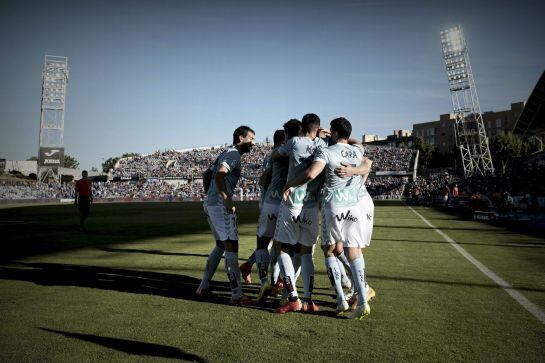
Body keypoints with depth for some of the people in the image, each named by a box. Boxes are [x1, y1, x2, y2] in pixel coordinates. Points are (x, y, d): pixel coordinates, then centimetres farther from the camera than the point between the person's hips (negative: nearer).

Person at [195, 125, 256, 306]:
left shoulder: (224, 154, 21)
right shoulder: (234, 154, -9)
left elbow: (206, 175, 25)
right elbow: (219, 175, -24)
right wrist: (227, 200, -25)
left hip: (210, 204, 10)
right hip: (221, 206, -10)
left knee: (221, 245, 19)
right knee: (231, 247, -8)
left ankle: (203, 287, 24)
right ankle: (237, 295, -6)